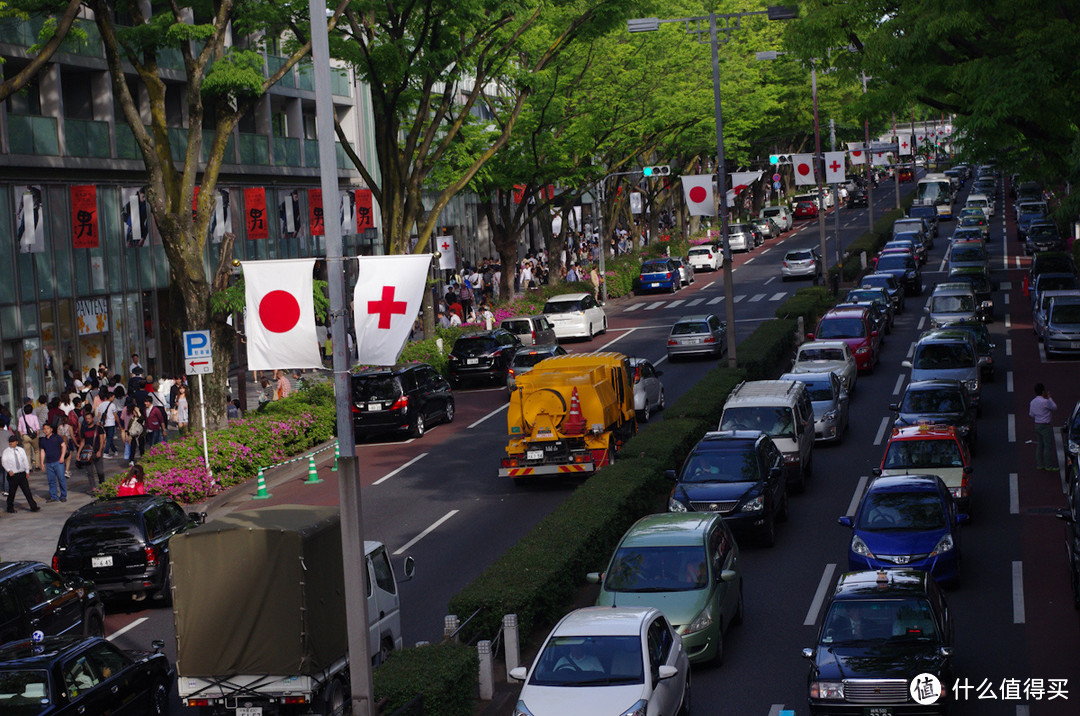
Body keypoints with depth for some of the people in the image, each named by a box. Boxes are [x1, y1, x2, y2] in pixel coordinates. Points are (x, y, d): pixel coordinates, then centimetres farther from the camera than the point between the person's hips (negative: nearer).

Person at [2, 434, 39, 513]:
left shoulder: (21, 450, 8)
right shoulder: (6, 452, -2)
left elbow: (25, 460, 14)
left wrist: (27, 470, 13)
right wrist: (9, 470, -25)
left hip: (22, 474, 2)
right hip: (12, 475, -2)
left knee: (27, 491, -1)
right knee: (12, 492, 4)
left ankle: (33, 507, -1)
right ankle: (10, 507, 21)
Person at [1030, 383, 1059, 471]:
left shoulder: (1033, 402, 5)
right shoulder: (1045, 402, -20)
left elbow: (1031, 414, 11)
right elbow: (1055, 407, -5)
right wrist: (1049, 397, 2)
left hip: (1037, 425, 8)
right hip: (1045, 426, -8)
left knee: (1040, 445, 13)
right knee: (1048, 445, -2)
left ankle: (1040, 464, 17)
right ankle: (1048, 466, 0)